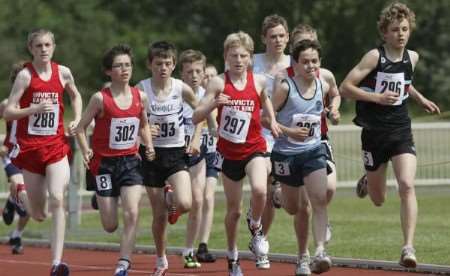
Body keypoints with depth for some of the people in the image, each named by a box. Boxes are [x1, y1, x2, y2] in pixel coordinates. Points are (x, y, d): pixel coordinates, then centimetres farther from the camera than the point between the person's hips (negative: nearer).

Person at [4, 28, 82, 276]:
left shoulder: (63, 73, 3)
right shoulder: (25, 75, -7)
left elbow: (75, 95, 24)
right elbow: (8, 112, -10)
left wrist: (77, 120, 8)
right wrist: (35, 109, -23)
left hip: (56, 146, 1)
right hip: (30, 146, -1)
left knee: (57, 200, -19)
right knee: (39, 215, 6)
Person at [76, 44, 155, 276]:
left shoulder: (140, 97, 1)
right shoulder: (100, 99, -10)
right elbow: (81, 128, -3)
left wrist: (148, 146, 1)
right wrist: (86, 151, -18)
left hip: (130, 161, 2)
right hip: (105, 162, -2)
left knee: (132, 214, -18)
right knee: (110, 226, 2)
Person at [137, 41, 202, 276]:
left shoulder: (181, 89, -6)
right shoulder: (141, 89, -10)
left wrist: (196, 139, 2)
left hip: (176, 153, 0)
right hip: (152, 153, 0)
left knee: (184, 204, -22)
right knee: (159, 214, 3)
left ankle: (170, 196, 16)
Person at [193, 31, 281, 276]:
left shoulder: (258, 81, -3)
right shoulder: (218, 83, -9)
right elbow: (196, 118, -13)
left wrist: (272, 121, 5)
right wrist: (213, 103, -30)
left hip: (253, 148, 0)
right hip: (228, 152, 0)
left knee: (259, 189, -30)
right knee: (233, 210, 9)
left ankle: (256, 229, 0)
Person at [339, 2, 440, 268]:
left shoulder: (412, 57, 6)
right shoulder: (375, 57, -11)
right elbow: (346, 88, -12)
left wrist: (421, 99, 20)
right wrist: (377, 98, -21)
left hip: (401, 132, 2)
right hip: (374, 133, -2)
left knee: (407, 186, -20)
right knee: (379, 200, 10)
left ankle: (409, 247, -22)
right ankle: (368, 181, 49)